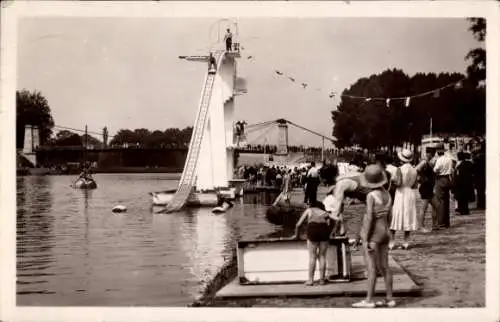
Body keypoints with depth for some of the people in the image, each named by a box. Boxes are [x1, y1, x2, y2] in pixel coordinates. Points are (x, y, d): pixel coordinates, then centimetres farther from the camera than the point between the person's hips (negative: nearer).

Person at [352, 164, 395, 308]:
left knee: (372, 267, -6)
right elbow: (388, 216, 12)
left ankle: (369, 300, -4)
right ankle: (389, 299, 13)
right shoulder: (387, 194, 6)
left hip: (373, 234, -8)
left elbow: (369, 218, -18)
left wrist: (366, 240, -16)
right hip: (384, 232, 8)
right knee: (384, 267, 10)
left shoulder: (371, 195, -16)